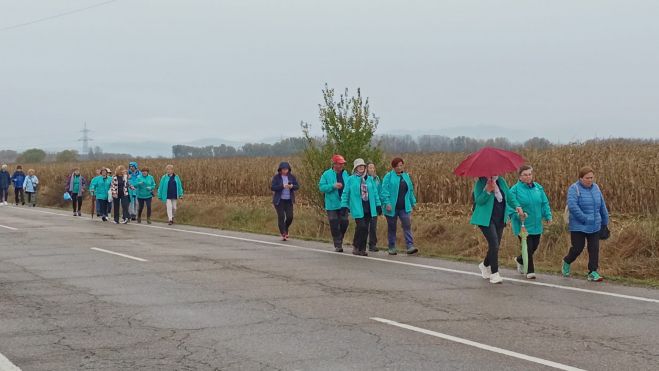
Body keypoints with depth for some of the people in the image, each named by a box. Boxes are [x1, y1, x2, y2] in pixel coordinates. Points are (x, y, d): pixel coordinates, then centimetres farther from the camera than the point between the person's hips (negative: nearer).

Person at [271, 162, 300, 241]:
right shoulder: (276, 177, -5)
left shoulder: (291, 176, 3)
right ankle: (283, 234, 1)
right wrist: (282, 186, -24)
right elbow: (272, 187, -13)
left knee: (290, 217, -3)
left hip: (289, 200, 3)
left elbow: (297, 186, 5)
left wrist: (292, 186, -18)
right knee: (281, 216, -6)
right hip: (279, 200, -3)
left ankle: (285, 229, 26)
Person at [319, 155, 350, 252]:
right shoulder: (327, 174, -2)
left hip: (343, 204, 4)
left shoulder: (345, 174, 9)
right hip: (332, 205, -3)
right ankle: (338, 245, 4)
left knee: (344, 224, 5)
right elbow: (321, 187, -8)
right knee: (334, 225, -4)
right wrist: (333, 186, -19)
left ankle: (340, 241, 26)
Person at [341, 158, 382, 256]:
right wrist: (344, 206, -1)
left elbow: (375, 192, 15)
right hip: (357, 208, -4)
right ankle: (356, 246, 2)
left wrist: (378, 204, 10)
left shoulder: (369, 179, 11)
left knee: (366, 229, 5)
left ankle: (362, 249, 14)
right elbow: (345, 193, 3)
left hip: (368, 208, 4)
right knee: (361, 226, -15)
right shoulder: (351, 179, 0)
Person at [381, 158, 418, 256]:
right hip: (392, 207, -3)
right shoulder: (388, 176, -3)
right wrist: (387, 203, -19)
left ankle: (410, 247, -14)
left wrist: (413, 202, 17)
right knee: (392, 228, 6)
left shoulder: (406, 176, 13)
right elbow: (384, 191, -10)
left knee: (407, 225, -9)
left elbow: (410, 190, 19)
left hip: (404, 207, 3)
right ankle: (392, 248, 15)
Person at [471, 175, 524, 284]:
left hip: (500, 219, 6)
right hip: (486, 219, -6)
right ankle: (494, 274, -9)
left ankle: (485, 265, 38)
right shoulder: (480, 183, -9)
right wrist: (487, 191, -31)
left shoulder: (501, 181, 8)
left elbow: (509, 196, 12)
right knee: (494, 244, -16)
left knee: (495, 246, 11)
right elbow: (478, 200, -16)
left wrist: (516, 206, -5)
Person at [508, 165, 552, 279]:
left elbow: (544, 203, 11)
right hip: (522, 225, -6)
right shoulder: (515, 189, -9)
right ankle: (530, 271, 10)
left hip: (536, 225, 6)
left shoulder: (538, 187, 7)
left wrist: (548, 215, 0)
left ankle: (519, 260, 42)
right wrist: (518, 214, -29)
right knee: (528, 248, -5)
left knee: (534, 246, 15)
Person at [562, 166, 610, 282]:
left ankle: (593, 272, 4)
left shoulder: (595, 188, 8)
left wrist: (605, 222, 18)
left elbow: (602, 206, 16)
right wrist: (585, 219, -22)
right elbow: (572, 206, -23)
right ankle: (566, 262, 29)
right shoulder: (574, 189, -11)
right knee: (578, 248, 0)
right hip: (578, 226, -5)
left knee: (594, 249, -1)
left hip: (594, 226, 5)